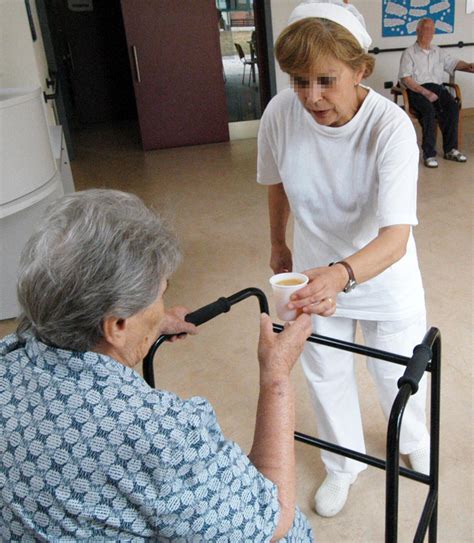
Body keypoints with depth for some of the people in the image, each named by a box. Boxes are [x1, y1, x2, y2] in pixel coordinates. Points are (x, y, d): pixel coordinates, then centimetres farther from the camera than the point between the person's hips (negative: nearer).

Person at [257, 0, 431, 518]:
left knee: (397, 376, 17)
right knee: (325, 377, 16)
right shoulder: (279, 114, -21)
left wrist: (343, 274, -57)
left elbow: (395, 237, -38)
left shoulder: (391, 127, -30)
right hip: (317, 274, 3)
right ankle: (343, 465, 46)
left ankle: (412, 438, 54)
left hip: (384, 277, -2)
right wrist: (278, 243, 13)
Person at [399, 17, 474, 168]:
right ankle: (429, 154, -30)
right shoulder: (409, 53, 6)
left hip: (437, 87, 5)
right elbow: (405, 78, -6)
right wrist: (425, 92, -18)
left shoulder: (438, 52, 24)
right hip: (417, 90, -5)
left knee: (453, 106, -25)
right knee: (429, 110, -35)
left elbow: (453, 63, 20)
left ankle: (450, 149, -19)